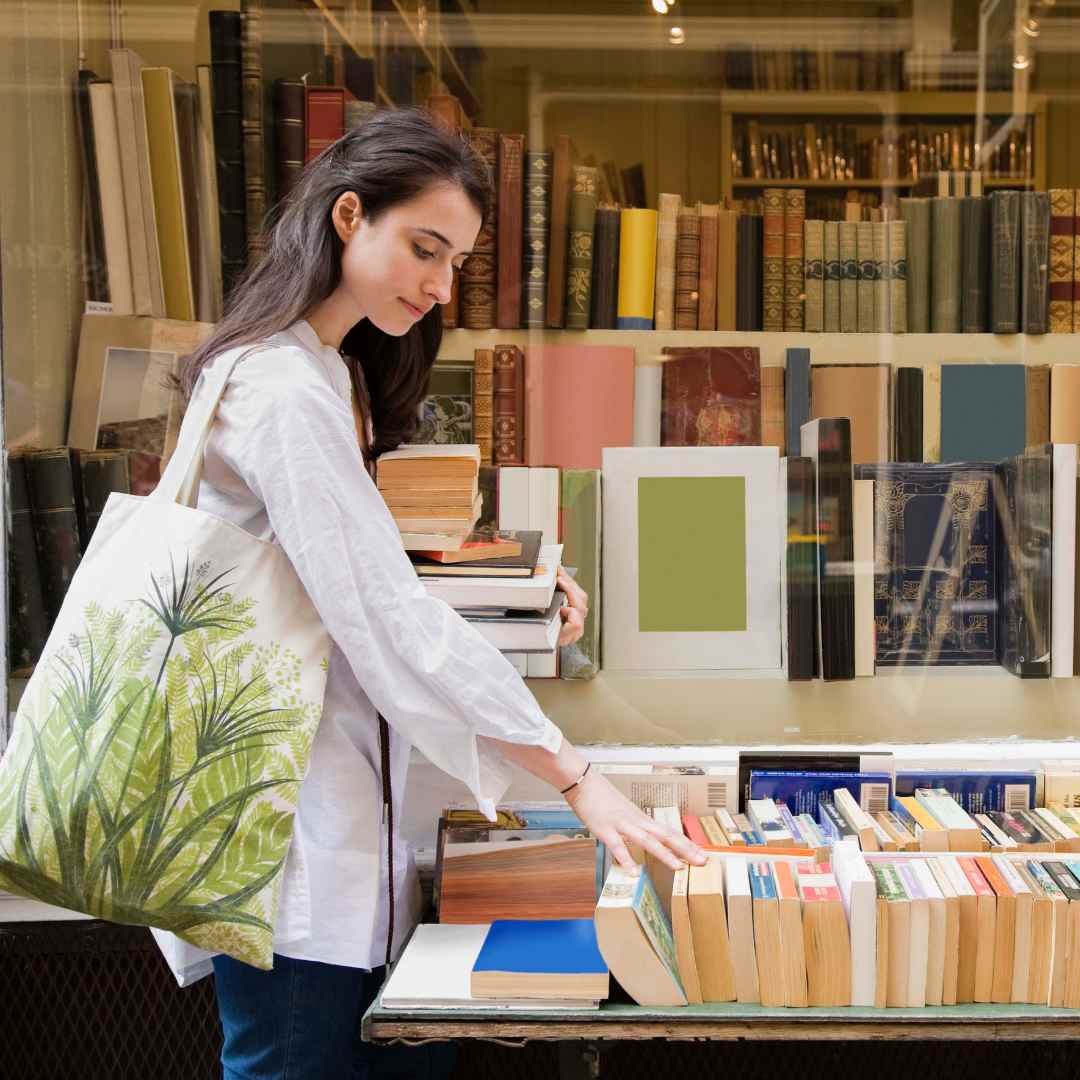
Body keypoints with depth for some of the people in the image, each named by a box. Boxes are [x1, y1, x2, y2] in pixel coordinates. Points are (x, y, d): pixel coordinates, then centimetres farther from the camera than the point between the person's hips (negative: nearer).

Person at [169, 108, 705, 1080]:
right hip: (286, 815, -9)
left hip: (338, 789, 10)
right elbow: (391, 624, -25)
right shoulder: (286, 394, -20)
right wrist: (575, 776, -23)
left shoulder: (329, 375, 12)